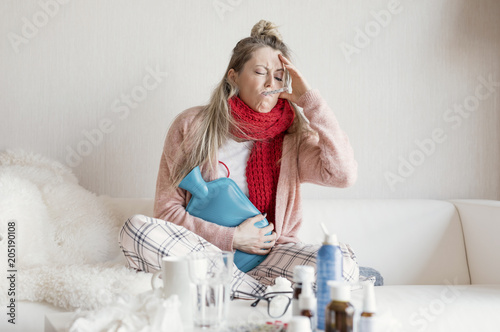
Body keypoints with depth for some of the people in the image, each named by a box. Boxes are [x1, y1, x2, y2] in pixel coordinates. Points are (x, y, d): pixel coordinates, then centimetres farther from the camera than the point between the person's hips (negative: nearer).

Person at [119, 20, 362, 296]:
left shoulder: (293, 138, 6)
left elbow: (343, 174, -14)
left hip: (269, 256, 0)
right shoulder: (191, 126, 4)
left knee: (343, 261, -27)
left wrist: (309, 99, -8)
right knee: (136, 228, -30)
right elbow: (167, 209, 1)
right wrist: (232, 238, -10)